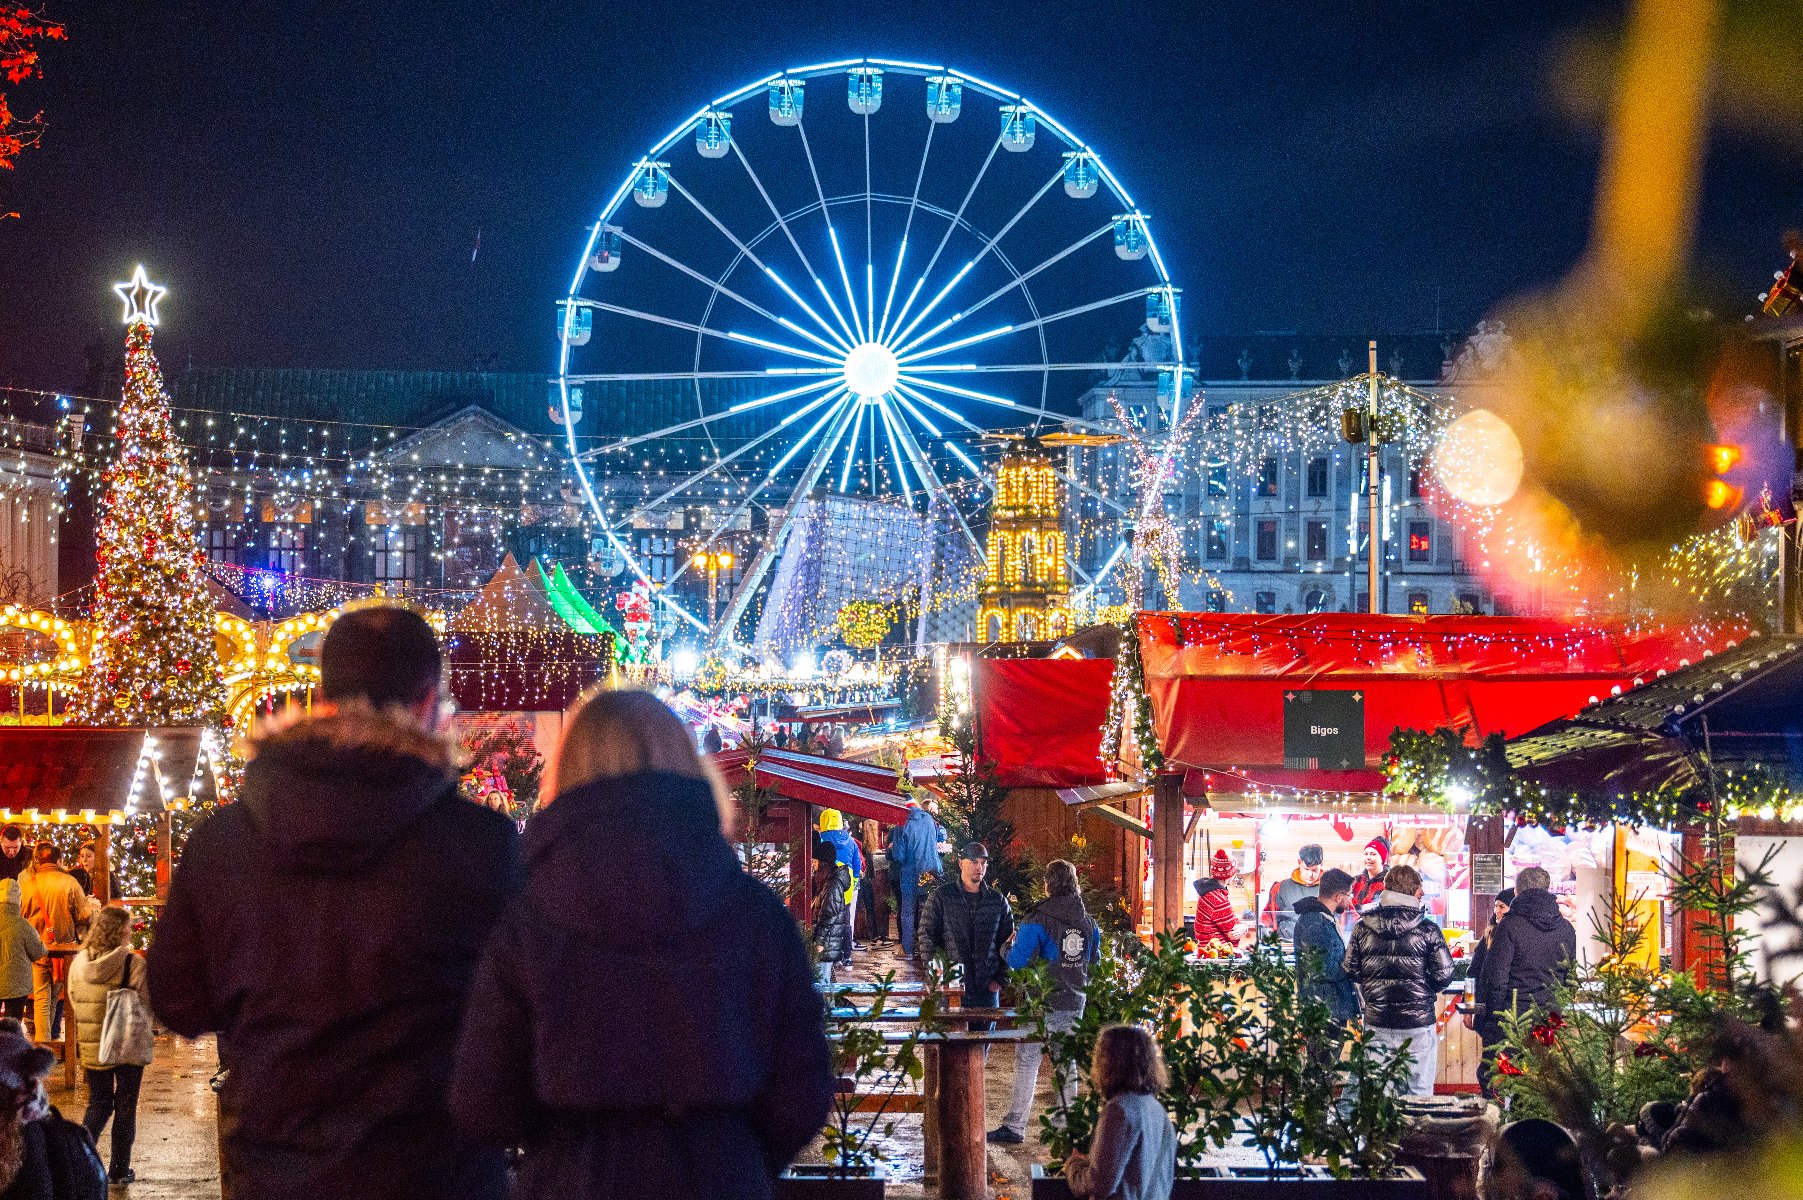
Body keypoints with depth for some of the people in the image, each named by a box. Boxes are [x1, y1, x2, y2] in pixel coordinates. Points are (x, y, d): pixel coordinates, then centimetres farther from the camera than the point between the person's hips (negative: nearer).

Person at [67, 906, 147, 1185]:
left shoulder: (78, 962, -1)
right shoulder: (134, 964, -15)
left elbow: (74, 1005, 6)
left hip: (91, 1047, 4)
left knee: (98, 1103, 17)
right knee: (125, 1106, 10)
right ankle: (119, 1169, 14)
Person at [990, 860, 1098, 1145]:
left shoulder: (1036, 921, -13)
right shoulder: (1089, 923, 4)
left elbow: (1016, 961, -13)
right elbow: (1095, 963, 15)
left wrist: (1010, 946, 7)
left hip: (1041, 1005, -5)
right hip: (1074, 1004, 5)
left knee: (1027, 1062, -1)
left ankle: (1014, 1127, -1)